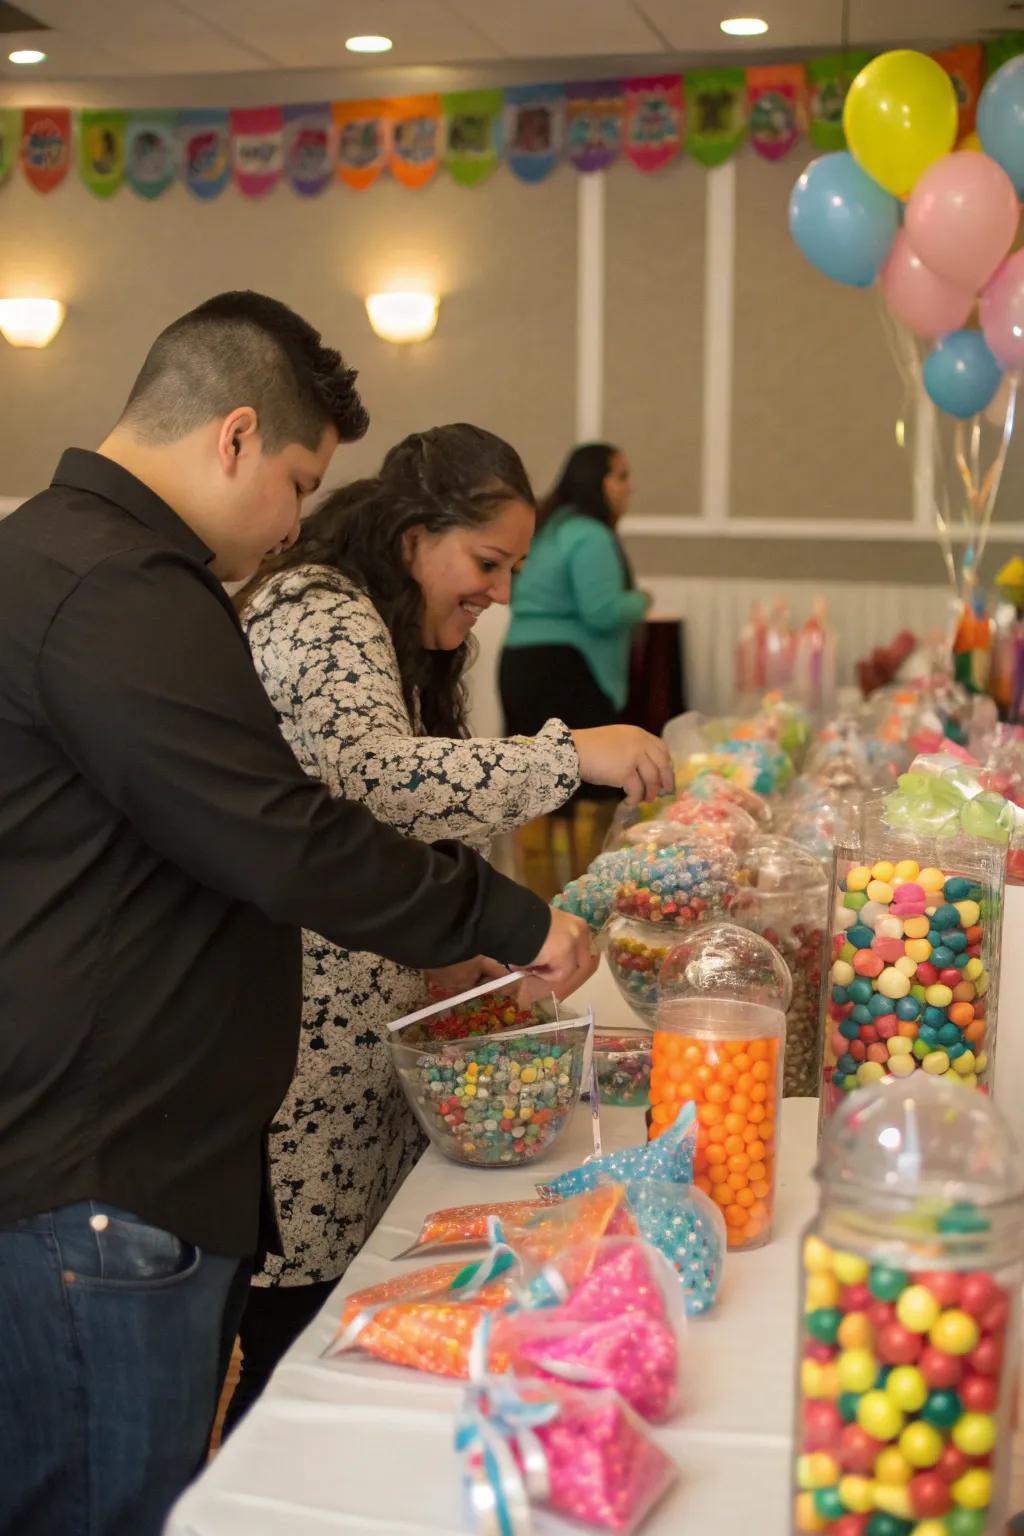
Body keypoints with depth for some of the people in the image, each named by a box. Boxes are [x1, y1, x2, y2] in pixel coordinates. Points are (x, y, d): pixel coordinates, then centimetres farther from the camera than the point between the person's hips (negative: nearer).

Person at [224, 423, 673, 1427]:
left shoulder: (378, 630, 20)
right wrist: (568, 756, -29)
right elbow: (371, 778, -32)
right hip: (299, 1057, -10)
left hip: (352, 1051, 10)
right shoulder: (320, 617, -13)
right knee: (294, 1340, -1)